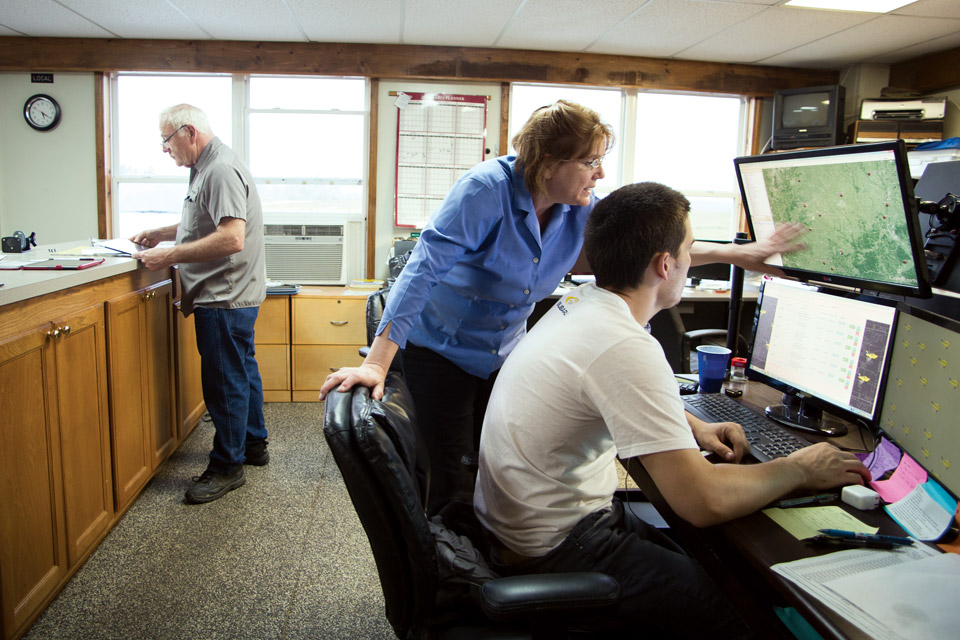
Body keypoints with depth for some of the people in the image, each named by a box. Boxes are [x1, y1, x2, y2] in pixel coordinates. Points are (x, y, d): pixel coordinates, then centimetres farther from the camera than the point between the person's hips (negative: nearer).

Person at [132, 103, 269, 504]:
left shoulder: (222, 171, -18)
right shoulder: (207, 168, 16)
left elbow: (232, 238, -28)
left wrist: (171, 256, -24)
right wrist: (162, 233, 16)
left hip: (225, 297, -11)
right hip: (231, 294, 11)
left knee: (224, 380, -3)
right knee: (241, 370, 18)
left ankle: (227, 466, 8)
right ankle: (253, 444, 32)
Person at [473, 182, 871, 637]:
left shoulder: (580, 302, 2)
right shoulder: (625, 348, -28)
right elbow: (704, 503, -27)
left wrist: (694, 428, 10)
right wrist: (800, 470, -10)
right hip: (552, 551, -9)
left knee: (696, 563, 17)